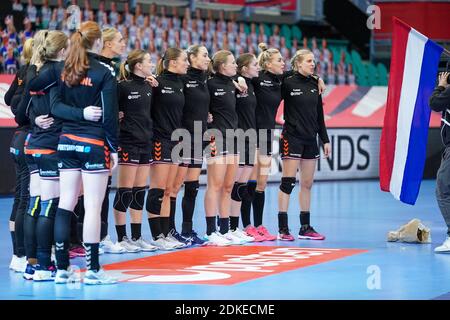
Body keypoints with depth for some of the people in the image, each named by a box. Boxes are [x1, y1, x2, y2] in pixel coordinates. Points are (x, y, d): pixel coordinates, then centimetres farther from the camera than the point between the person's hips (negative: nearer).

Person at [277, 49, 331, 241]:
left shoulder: (314, 84, 10)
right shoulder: (287, 83, -7)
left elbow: (319, 114, 13)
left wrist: (325, 140, 12)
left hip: (310, 139, 6)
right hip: (292, 137, -6)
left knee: (307, 184, 9)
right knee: (288, 182, -7)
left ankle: (305, 228, 16)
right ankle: (283, 228, -3)